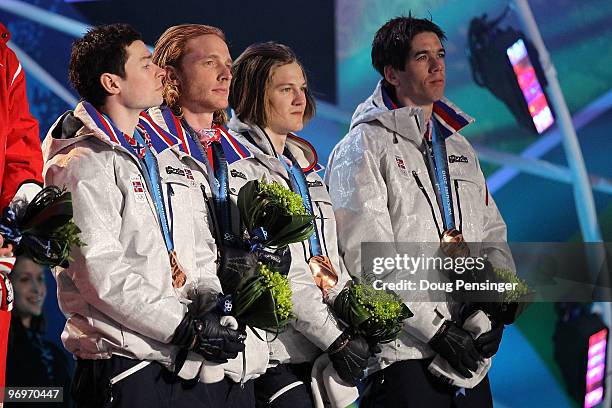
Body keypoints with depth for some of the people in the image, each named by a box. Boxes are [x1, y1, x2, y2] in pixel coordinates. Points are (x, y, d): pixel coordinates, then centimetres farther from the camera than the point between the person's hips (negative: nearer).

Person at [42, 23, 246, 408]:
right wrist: (188, 329, -16)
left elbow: (201, 249, 18)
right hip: (123, 365, -7)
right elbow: (102, 274, -17)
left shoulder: (171, 156, 18)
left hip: (183, 364, 7)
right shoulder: (83, 164, -8)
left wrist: (208, 298, -4)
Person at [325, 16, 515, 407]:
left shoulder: (460, 148, 20)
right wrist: (434, 328, -15)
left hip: (470, 354, 6)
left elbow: (494, 237, 19)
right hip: (406, 354, -6)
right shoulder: (363, 148, -2)